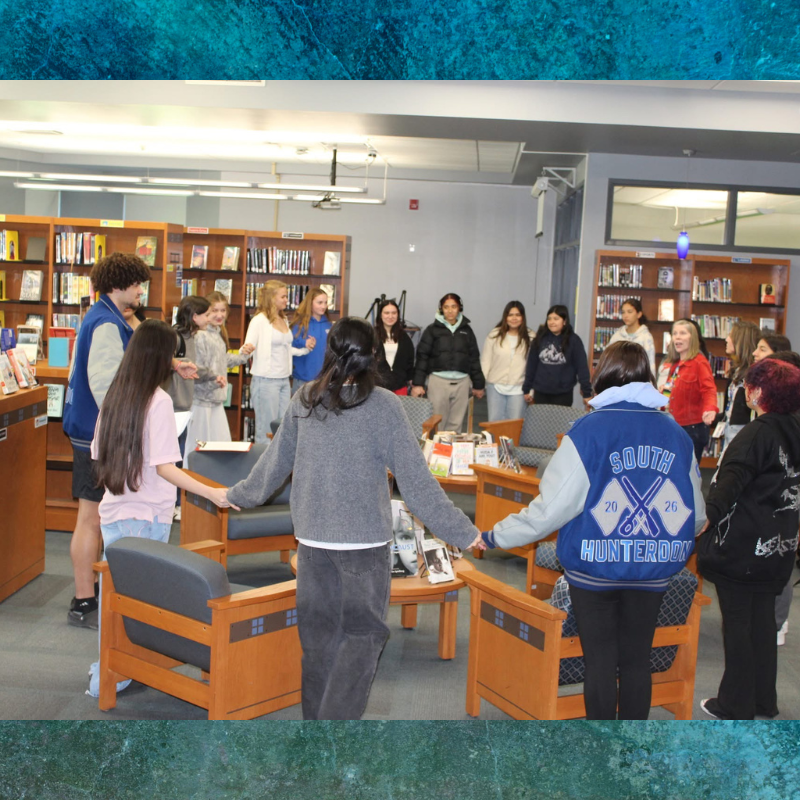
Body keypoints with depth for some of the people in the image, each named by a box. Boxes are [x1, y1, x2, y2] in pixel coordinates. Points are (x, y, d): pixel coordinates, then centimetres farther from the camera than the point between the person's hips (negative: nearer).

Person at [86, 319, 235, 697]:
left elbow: (98, 454, 10)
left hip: (112, 511, 7)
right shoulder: (158, 401, -17)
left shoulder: (114, 394, 3)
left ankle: (106, 666, 29)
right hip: (147, 515, -7)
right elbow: (163, 467, -21)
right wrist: (212, 493, -24)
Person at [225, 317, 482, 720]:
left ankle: (316, 719, 24)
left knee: (317, 637, 14)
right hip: (365, 542, -4)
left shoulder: (303, 401, 1)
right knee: (361, 635, 6)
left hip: (312, 540, 4)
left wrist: (236, 495, 32)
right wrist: (464, 533, -1)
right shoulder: (384, 406, -10)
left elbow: (273, 463, 13)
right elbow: (416, 481, -9)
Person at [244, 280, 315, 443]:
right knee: (267, 428, -3)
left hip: (284, 379, 8)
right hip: (266, 380, -8)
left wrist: (304, 349, 17)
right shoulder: (259, 320, -8)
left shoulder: (283, 319, 16)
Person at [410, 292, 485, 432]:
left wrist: (478, 384, 14)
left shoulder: (466, 330, 11)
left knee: (456, 424, 7)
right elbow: (422, 356, -1)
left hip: (461, 382, 2)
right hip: (438, 380, -2)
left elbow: (474, 358, 14)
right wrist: (417, 383, -8)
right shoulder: (432, 329, 2)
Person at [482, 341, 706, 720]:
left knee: (600, 661, 9)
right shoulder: (675, 434, 0)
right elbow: (697, 515, 8)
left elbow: (549, 510, -14)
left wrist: (495, 536, -2)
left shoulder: (589, 430, -13)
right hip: (653, 571, 3)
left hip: (595, 568, -3)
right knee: (637, 661, 15)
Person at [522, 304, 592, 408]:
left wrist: (587, 393, -10)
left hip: (563, 394, -3)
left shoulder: (573, 340, -7)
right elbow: (531, 364, 6)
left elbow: (582, 367, -7)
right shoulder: (540, 338, 2)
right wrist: (526, 389, 7)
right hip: (540, 392, 3)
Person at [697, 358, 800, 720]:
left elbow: (732, 479, -28)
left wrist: (708, 514, -33)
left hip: (742, 545, -8)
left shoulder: (757, 433, -18)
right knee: (763, 619, 17)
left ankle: (736, 705, 11)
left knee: (737, 622, 2)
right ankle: (764, 700, 27)